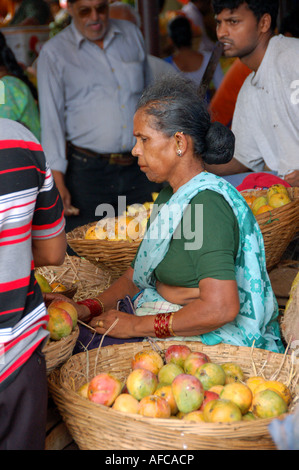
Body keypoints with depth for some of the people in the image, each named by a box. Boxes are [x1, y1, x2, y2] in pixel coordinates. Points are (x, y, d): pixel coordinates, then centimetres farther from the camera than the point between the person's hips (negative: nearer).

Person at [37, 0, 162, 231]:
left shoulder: (132, 34, 11)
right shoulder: (54, 53, 0)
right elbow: (51, 119, -4)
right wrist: (58, 182, -12)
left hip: (140, 168, 3)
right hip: (87, 171, -3)